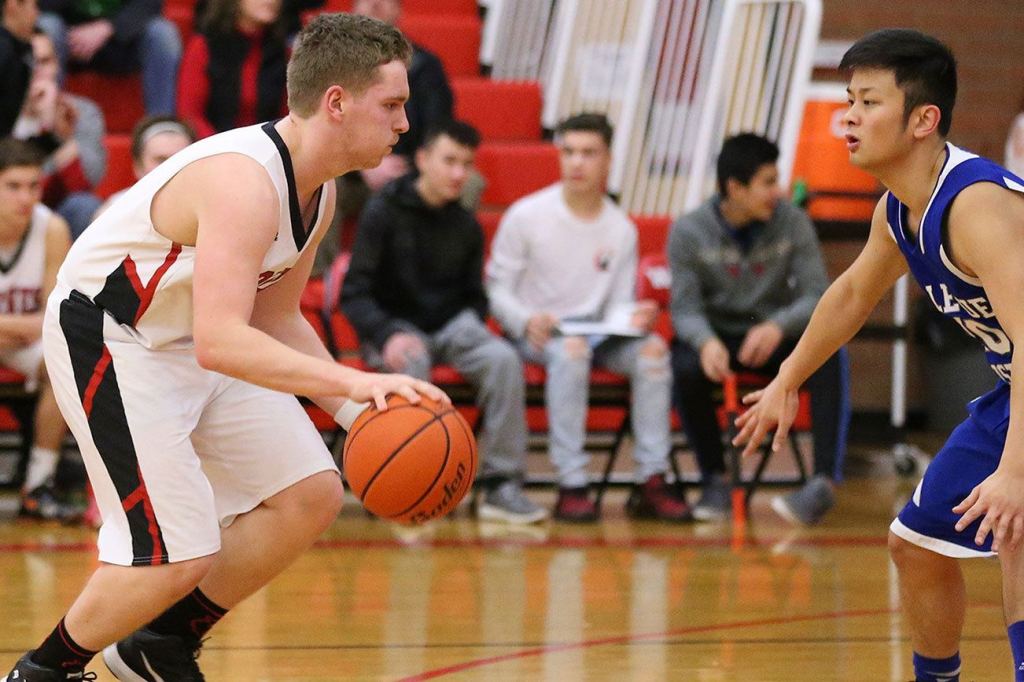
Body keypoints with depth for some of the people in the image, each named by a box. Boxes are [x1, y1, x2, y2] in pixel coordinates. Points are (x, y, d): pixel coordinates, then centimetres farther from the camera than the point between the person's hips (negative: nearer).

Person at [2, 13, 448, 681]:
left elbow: (276, 318, 12)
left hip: (193, 340, 10)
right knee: (180, 554, -15)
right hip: (108, 341, -10)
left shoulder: (319, 191, 0)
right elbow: (220, 342, -42)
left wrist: (356, 412, -1)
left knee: (311, 496, 4)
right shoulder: (245, 181, -32)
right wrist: (352, 382, -50)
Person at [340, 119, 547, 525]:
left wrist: (472, 334, -3)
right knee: (412, 363, -40)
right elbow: (354, 293, -8)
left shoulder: (466, 227, 10)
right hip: (396, 327, -4)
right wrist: (389, 335, -25)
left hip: (452, 325, 4)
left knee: (503, 359, -28)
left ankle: (501, 486, -27)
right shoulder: (384, 212, -4)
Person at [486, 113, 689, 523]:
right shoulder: (525, 216, -3)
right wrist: (527, 321, -23)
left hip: (596, 332, 3)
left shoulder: (621, 229, 7)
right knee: (571, 349, -38)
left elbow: (620, 304, 7)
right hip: (536, 333, -3)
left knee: (652, 348, -26)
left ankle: (651, 481, -27)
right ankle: (571, 486, -41)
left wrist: (633, 317, -18)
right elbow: (497, 289, -3)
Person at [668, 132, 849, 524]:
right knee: (686, 367, -34)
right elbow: (685, 308, -12)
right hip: (718, 335, -1)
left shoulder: (793, 223, -6)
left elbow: (817, 296, -11)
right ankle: (714, 480, -15)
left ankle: (824, 481, -33)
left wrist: (778, 326, -33)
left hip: (775, 338, 1)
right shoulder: (688, 233, -9)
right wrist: (706, 342, -37)